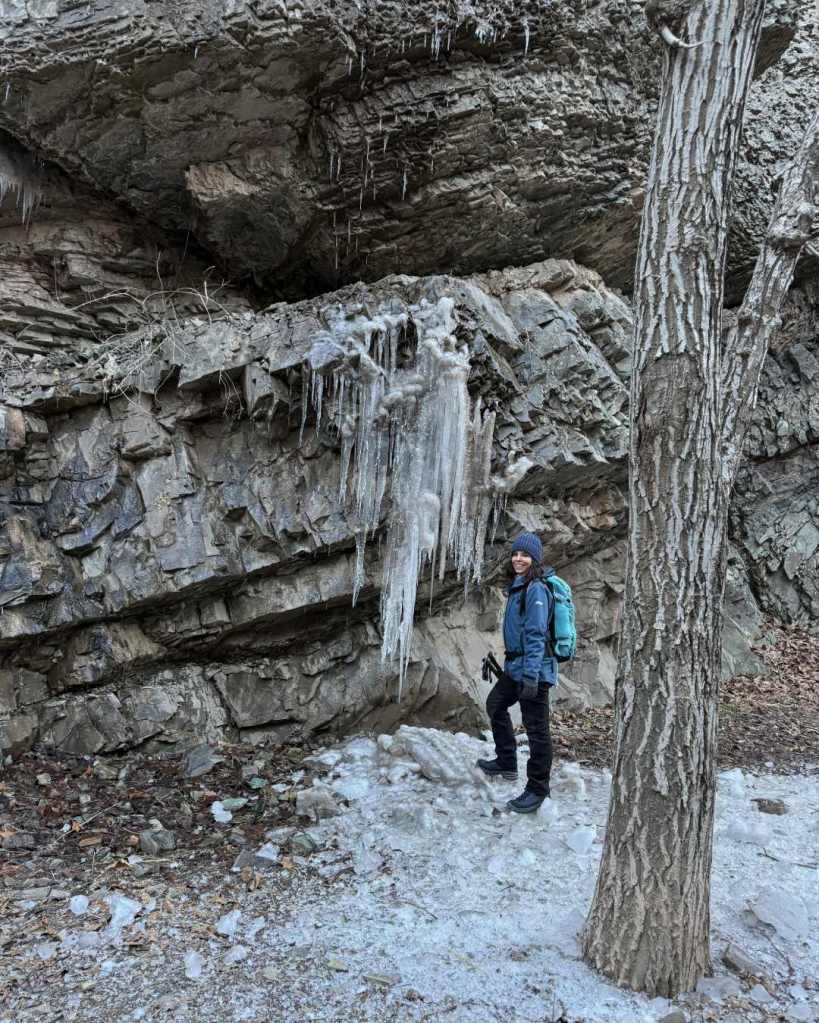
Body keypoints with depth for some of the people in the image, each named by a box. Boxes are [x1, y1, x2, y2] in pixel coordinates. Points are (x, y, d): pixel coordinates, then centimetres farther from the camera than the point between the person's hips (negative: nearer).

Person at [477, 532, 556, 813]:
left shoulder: (536, 590, -16)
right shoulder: (516, 587, 13)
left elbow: (536, 636, -22)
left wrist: (531, 675, -25)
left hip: (534, 669, -11)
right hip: (515, 666, 11)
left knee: (536, 728, -2)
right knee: (495, 705, 26)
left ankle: (537, 790, 10)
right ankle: (506, 762, 41)